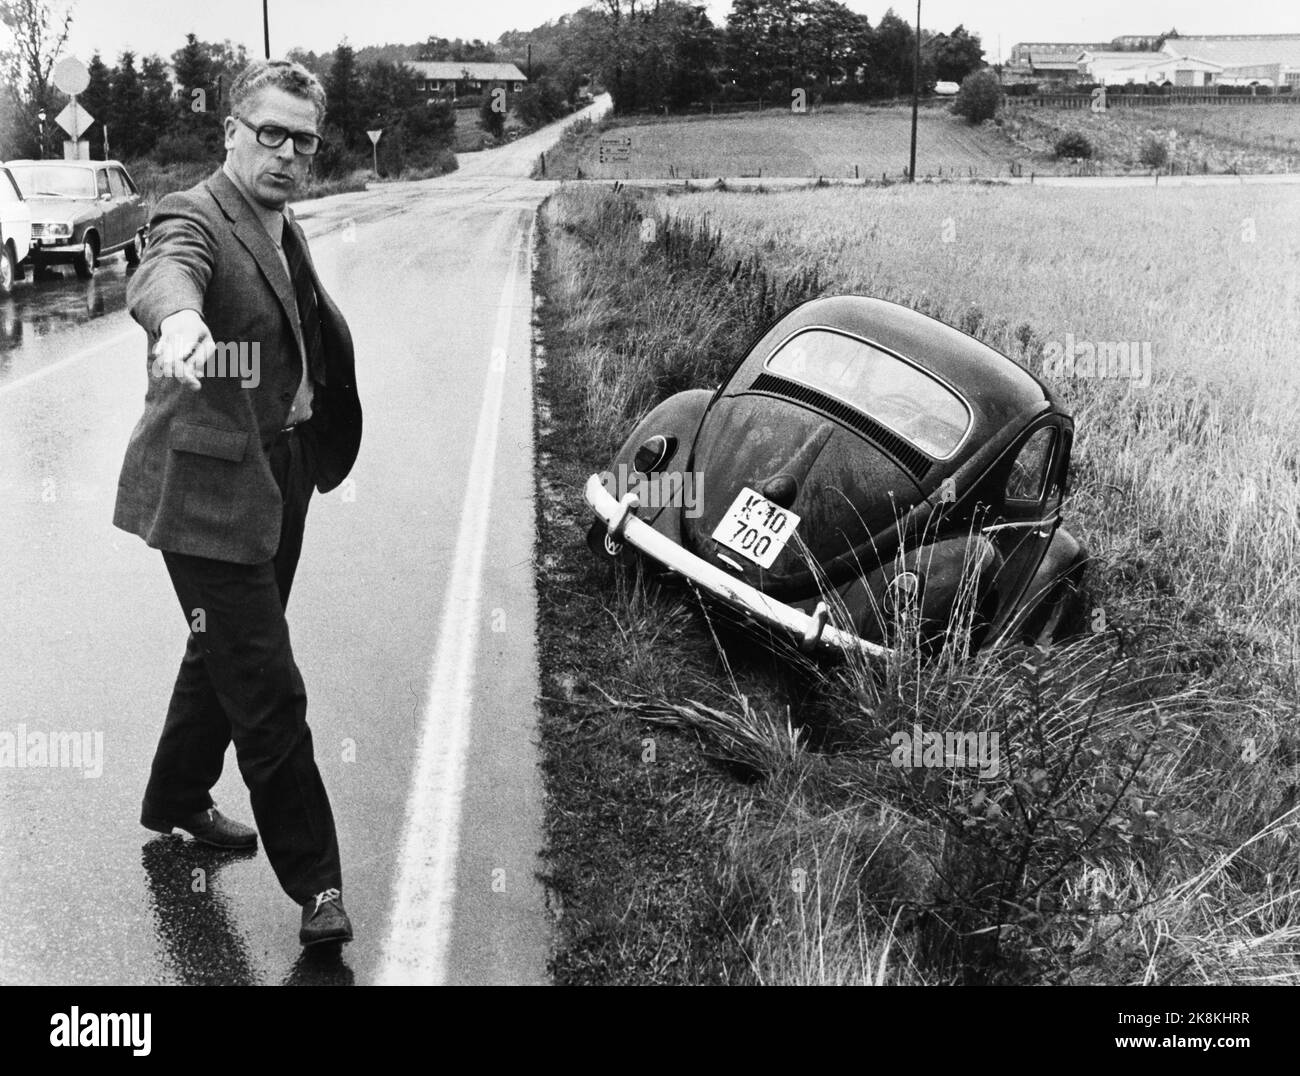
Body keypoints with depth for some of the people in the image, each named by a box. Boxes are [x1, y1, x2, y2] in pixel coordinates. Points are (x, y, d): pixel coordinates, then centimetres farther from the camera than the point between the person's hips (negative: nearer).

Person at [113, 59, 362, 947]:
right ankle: (315, 882, 7)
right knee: (269, 693, -5)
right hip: (209, 490, -9)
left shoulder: (288, 234, 11)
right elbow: (162, 274, -39)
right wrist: (179, 320, -60)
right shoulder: (195, 218, -15)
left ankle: (177, 800, 46)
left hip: (279, 481, 9)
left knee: (226, 657, 24)